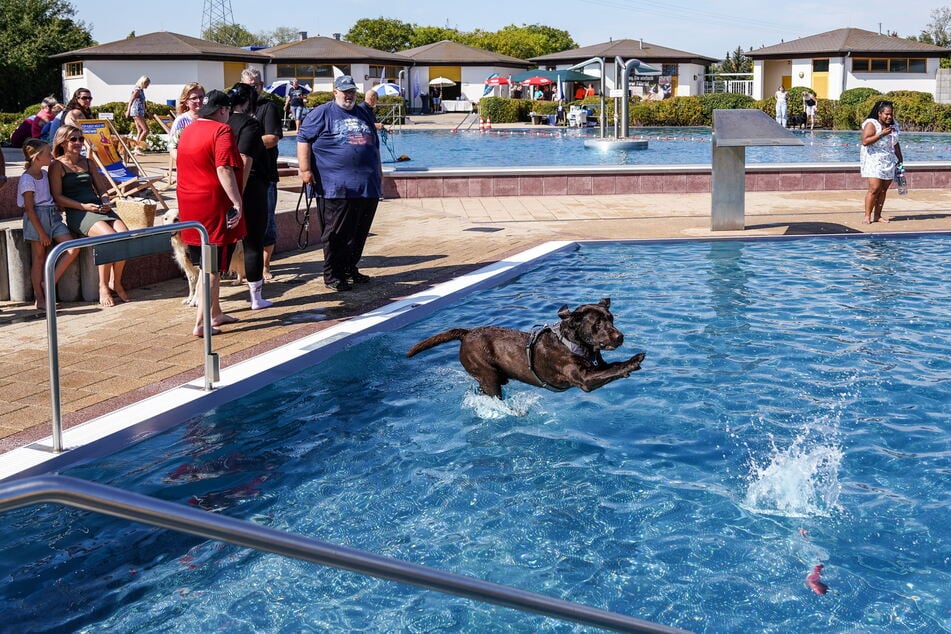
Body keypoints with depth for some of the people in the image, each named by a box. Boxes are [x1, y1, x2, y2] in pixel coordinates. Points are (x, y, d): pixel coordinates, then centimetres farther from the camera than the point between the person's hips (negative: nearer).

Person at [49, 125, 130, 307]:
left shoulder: (87, 162, 22)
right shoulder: (57, 165, 4)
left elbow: (102, 188, 23)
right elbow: (57, 197, -4)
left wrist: (105, 201, 0)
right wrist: (84, 206, -14)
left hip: (99, 208, 5)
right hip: (77, 212, -5)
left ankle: (115, 283, -7)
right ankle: (103, 286, -16)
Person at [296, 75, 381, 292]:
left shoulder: (365, 114, 20)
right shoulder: (322, 113, 2)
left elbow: (374, 146, 26)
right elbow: (304, 139, -4)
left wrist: (378, 176, 25)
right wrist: (305, 169, -13)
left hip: (368, 186, 6)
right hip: (336, 187, -6)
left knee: (359, 233, 11)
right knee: (336, 233, -3)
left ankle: (350, 269, 23)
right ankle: (332, 275, 5)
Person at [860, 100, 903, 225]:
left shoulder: (893, 126, 12)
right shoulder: (871, 124, -9)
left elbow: (895, 144, 23)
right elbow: (865, 141, -21)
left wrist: (900, 159, 22)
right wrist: (881, 134, -23)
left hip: (889, 162, 6)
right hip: (874, 161, -6)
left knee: (883, 190, 4)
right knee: (874, 189, -14)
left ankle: (877, 215, 11)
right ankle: (867, 216, -8)